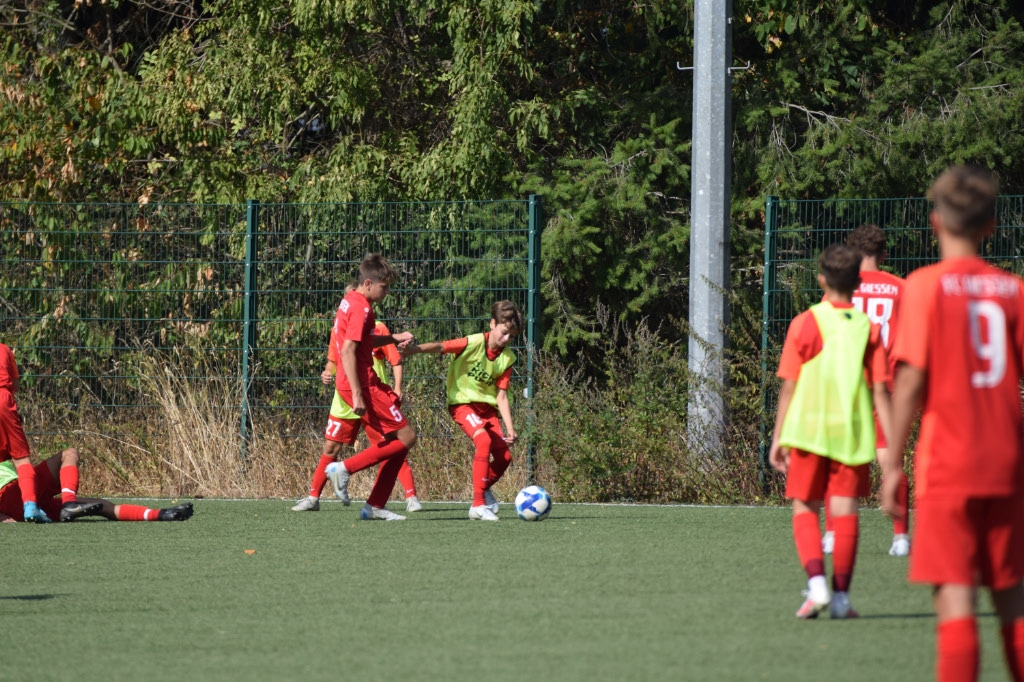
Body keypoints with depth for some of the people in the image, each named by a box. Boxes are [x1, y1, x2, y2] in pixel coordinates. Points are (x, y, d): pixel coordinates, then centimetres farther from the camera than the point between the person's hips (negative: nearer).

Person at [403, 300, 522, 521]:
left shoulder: (507, 358, -2)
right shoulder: (474, 343, -17)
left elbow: (501, 395, -1)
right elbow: (441, 346, -29)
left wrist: (510, 428, -10)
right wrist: (414, 349, -47)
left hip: (487, 406, 6)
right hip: (463, 402, -6)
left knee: (504, 456, 1)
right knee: (484, 440, -29)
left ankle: (484, 489, 34)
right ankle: (478, 505, -29)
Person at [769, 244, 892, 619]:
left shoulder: (805, 324, -3)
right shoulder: (868, 328, 2)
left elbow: (788, 386, -2)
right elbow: (880, 391, -1)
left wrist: (777, 439, 4)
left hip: (808, 430, -2)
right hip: (853, 433, 2)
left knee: (805, 509, 7)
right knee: (845, 511, 6)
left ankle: (816, 583, -12)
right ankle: (841, 596, 4)